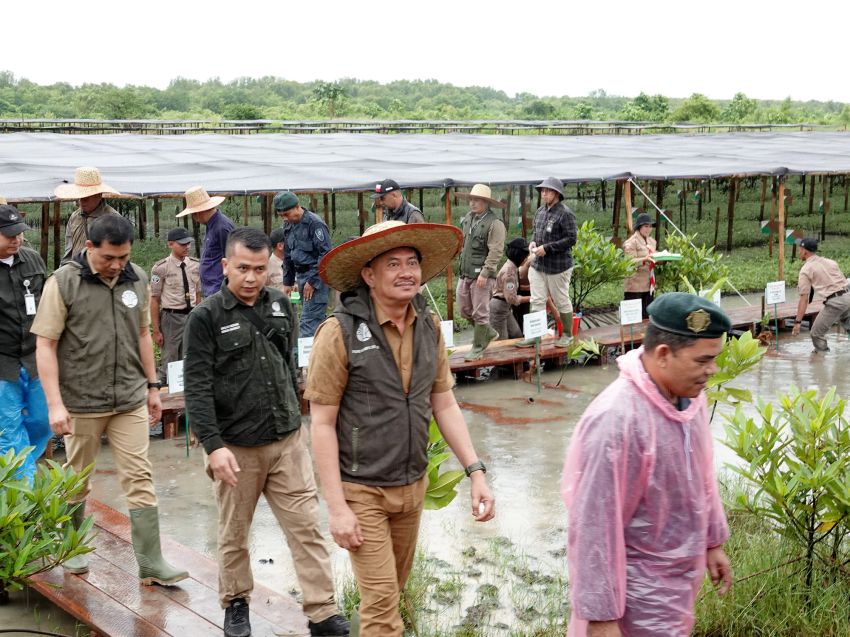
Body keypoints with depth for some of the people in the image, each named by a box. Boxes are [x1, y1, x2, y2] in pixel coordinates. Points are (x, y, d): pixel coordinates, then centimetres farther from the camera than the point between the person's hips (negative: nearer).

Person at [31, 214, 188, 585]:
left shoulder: (137, 279, 4)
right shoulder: (63, 282, -9)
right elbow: (45, 345, -10)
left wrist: (152, 386, 15)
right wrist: (55, 404, -15)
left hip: (130, 400, 3)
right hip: (82, 401, -3)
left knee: (140, 480, 1)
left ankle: (151, 564, 5)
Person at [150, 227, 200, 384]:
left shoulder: (196, 265, 5)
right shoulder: (161, 268, -9)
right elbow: (154, 300, -7)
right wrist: (156, 330, -9)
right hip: (171, 317, -5)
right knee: (169, 364, 0)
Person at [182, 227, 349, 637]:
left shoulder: (281, 305, 6)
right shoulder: (206, 317, -9)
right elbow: (196, 387, -14)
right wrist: (213, 446, -22)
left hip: (288, 441, 3)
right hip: (236, 448, -3)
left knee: (307, 526, 1)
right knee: (234, 534, 13)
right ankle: (235, 603, 32)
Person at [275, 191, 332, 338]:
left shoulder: (315, 224, -14)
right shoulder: (288, 226, 12)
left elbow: (326, 254, -17)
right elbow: (287, 256, 22)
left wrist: (313, 281, -17)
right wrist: (288, 282, 19)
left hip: (316, 276, -8)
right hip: (301, 275, 8)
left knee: (309, 322, -12)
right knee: (317, 320, 12)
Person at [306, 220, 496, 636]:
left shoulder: (429, 327, 0)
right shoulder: (341, 333, -17)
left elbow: (444, 405, 8)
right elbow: (322, 424, -14)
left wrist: (476, 471, 0)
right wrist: (336, 507, -17)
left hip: (413, 485, 6)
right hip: (361, 490, -5)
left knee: (394, 587, 20)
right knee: (381, 602, -4)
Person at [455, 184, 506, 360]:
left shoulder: (494, 223, -13)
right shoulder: (468, 218, 10)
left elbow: (495, 252, -17)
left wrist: (485, 273, -21)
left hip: (482, 275, -8)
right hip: (465, 273, 8)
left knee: (480, 313, -1)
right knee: (465, 309, 14)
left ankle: (478, 347, 11)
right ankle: (488, 333, 33)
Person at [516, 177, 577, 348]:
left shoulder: (565, 214, -14)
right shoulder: (540, 211, 10)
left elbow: (571, 239, -17)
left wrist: (546, 248, -19)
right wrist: (533, 242, 1)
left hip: (558, 266, -7)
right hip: (538, 265, 7)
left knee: (562, 302, 6)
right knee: (537, 301, 7)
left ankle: (567, 335, 20)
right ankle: (535, 335, 13)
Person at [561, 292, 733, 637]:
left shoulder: (689, 395, -4)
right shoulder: (615, 420, -30)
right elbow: (595, 526, -26)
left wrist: (713, 541, 19)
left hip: (679, 575, 8)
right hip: (638, 591, -8)